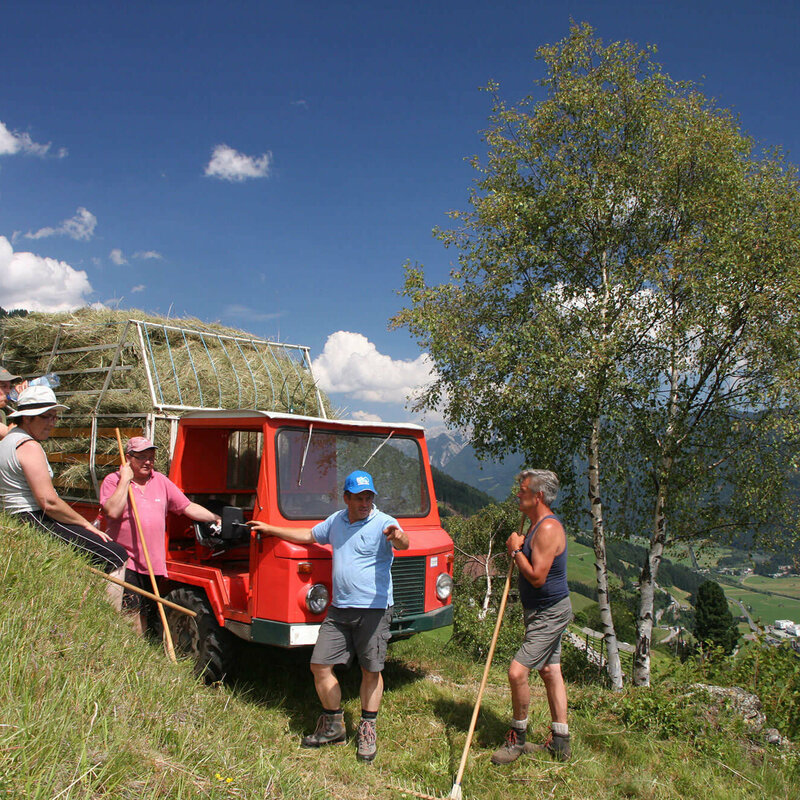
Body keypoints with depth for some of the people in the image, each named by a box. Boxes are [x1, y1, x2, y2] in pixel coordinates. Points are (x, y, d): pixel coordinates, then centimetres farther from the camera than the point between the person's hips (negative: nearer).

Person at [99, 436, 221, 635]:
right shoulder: (113, 481, 0)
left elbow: (188, 507, 13)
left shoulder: (161, 481, 13)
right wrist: (125, 479, -12)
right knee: (130, 614, -14)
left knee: (144, 617, 11)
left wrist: (217, 519, 4)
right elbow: (112, 511, -17)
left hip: (154, 564, 5)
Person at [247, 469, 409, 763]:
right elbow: (309, 535, 27)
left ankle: (367, 731, 24)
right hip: (338, 609, 6)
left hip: (373, 609, -6)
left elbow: (403, 543, -30)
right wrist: (271, 530, 32)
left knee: (371, 671, 5)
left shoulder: (383, 523, -10)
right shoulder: (336, 521, 11)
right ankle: (333, 727, 25)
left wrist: (397, 537, -55)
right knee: (320, 665, 6)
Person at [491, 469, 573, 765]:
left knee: (517, 671, -12)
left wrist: (516, 551, -15)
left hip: (550, 614, -11)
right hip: (543, 612, 11)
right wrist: (518, 549, 2)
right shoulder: (538, 526, 11)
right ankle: (559, 742, 24)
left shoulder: (548, 529, -23)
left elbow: (537, 577, -27)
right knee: (550, 671, 15)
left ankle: (517, 738, 5)